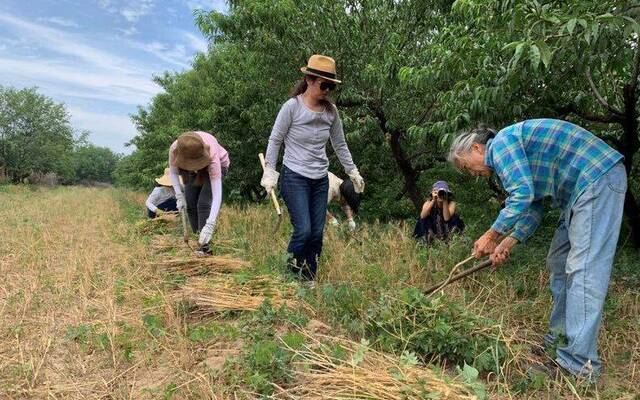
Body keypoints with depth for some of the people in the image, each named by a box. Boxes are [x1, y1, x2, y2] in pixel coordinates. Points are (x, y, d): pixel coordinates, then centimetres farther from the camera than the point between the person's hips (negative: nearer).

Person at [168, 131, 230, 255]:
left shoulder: (212, 156, -44)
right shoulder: (174, 149, -35)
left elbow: (217, 194, -47)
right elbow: (173, 172, -12)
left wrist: (210, 225, -54)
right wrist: (179, 196, -24)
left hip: (218, 166, -4)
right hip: (192, 170, 5)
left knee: (204, 203, -20)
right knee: (189, 203, -4)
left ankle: (205, 246, -17)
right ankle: (197, 239, 11)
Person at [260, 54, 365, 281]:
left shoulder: (331, 111, 3)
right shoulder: (292, 107, -10)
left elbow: (340, 145, 14)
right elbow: (275, 141, -3)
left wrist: (353, 172, 15)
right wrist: (269, 173, -7)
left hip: (320, 180, 5)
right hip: (295, 177, -5)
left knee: (317, 233, 5)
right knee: (304, 230, -13)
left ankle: (309, 280, 19)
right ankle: (288, 275, 8)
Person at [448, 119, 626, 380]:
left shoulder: (501, 142, -10)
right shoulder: (508, 155, 20)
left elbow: (523, 195, -21)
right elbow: (533, 209, 17)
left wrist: (492, 236, -14)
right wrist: (508, 242, 6)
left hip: (598, 178, -11)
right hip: (582, 187, 11)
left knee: (583, 269, -15)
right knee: (559, 263, 11)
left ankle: (579, 364, -13)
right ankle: (560, 339, 17)